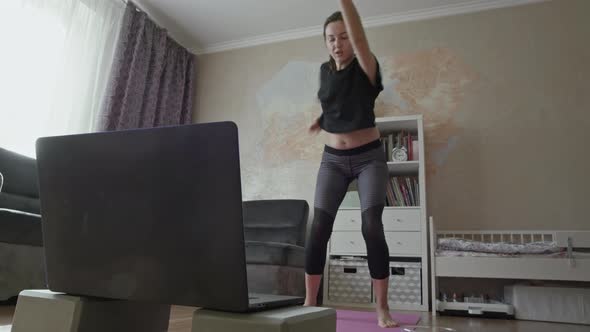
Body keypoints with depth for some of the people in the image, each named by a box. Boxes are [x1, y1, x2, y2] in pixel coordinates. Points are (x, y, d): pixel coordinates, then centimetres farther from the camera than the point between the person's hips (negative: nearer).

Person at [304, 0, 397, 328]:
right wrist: (322, 119, 6)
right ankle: (310, 303, 4)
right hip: (333, 159, 4)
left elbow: (360, 37, -31)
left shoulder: (366, 68, -9)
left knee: (372, 227, -14)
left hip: (370, 157, -4)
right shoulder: (325, 71, 5)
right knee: (319, 228, -5)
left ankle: (383, 309, -2)